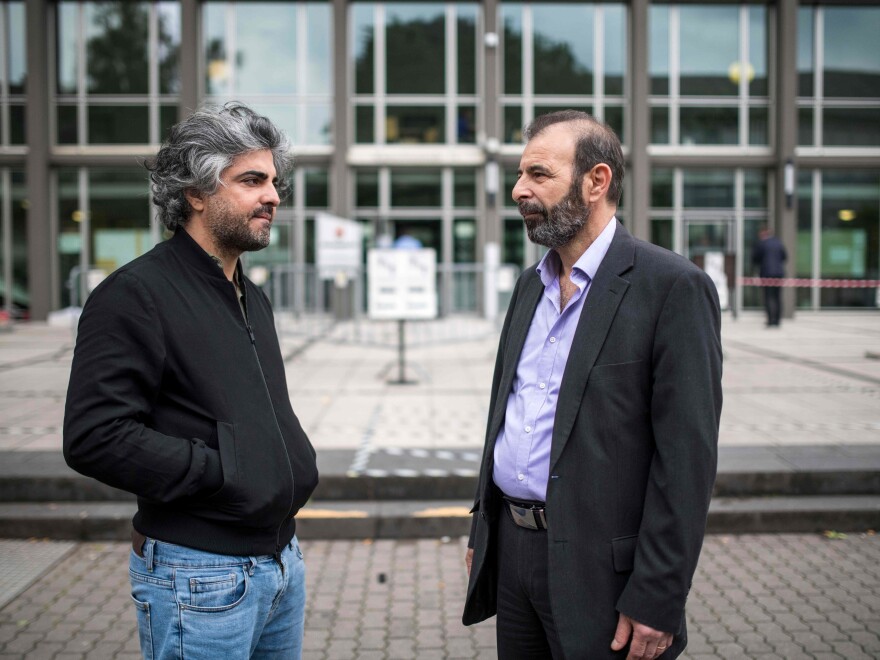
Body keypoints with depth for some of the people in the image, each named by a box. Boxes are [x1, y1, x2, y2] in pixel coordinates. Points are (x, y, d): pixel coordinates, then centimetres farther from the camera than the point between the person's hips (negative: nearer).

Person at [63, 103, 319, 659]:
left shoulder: (253, 299, 15)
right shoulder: (135, 294, -13)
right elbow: (95, 437, -22)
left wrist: (294, 462, 7)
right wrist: (225, 473, -20)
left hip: (282, 562, 8)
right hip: (201, 576, -8)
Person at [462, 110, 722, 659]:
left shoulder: (673, 286, -12)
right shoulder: (532, 284, 11)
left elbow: (687, 455, -16)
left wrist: (656, 603, -17)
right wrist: (482, 532, 15)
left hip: (600, 571, -7)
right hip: (513, 549, 7)